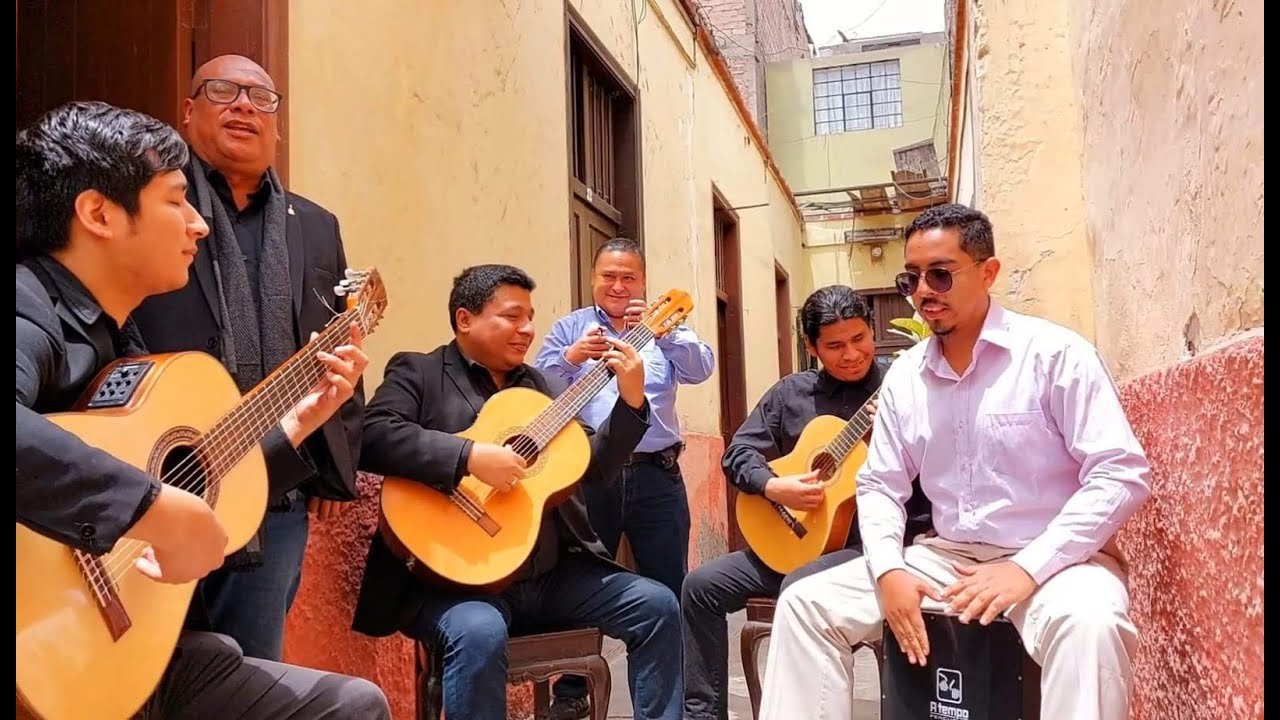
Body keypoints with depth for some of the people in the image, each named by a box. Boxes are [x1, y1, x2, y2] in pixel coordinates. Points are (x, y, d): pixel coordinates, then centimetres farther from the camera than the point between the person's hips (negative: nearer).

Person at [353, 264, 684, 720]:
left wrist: (631, 400, -2)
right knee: (480, 634, -36)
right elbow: (372, 437, -18)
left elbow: (595, 468, 11)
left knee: (658, 605, -4)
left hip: (553, 573, 6)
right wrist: (470, 456, -25)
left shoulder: (540, 385, 17)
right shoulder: (418, 372, 1)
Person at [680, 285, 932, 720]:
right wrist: (773, 487, -13)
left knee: (800, 589, -33)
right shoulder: (791, 393, 9)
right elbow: (738, 451, 6)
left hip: (876, 542, -5)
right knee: (702, 585, -6)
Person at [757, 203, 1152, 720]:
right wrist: (889, 569, -10)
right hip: (948, 556, 5)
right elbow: (881, 484, 10)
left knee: (1087, 624, -39)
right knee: (806, 603, -5)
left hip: (1053, 559, -4)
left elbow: (1121, 475, -14)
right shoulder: (904, 376, 6)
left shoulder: (1055, 353, -10)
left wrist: (1028, 568, -22)